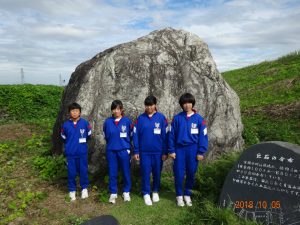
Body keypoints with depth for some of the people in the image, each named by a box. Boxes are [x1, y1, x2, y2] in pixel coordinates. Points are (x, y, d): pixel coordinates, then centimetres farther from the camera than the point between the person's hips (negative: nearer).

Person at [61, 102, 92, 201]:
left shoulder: (85, 123, -8)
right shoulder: (65, 125, -6)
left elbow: (89, 134, 8)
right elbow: (63, 137, 11)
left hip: (82, 152, 0)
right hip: (70, 153, 1)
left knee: (83, 171, 9)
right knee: (71, 172, 9)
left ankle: (84, 188, 29)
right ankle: (72, 190, 27)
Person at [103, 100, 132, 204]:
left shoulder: (127, 121, -6)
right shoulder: (107, 122, -1)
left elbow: (131, 135, 6)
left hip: (124, 150, -1)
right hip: (111, 151, 2)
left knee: (126, 172, 8)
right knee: (112, 173, 9)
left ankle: (126, 192, 26)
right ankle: (113, 193, 23)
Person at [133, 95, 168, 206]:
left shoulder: (161, 118, -5)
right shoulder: (140, 118, -2)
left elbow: (165, 136, -3)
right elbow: (135, 135, 0)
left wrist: (165, 152, -2)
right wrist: (136, 151, -2)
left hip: (158, 151, 0)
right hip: (144, 151, 0)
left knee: (157, 172, 12)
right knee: (145, 173, 7)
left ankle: (155, 191, 33)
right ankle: (146, 193, 23)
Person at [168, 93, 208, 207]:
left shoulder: (199, 118, -2)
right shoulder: (177, 118, -2)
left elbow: (203, 136, -1)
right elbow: (171, 135, 0)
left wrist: (201, 152, -4)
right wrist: (171, 150, -3)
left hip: (192, 149, 0)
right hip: (179, 149, 0)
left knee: (191, 173, 9)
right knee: (179, 174, 3)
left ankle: (187, 194, 29)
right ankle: (179, 195, 23)